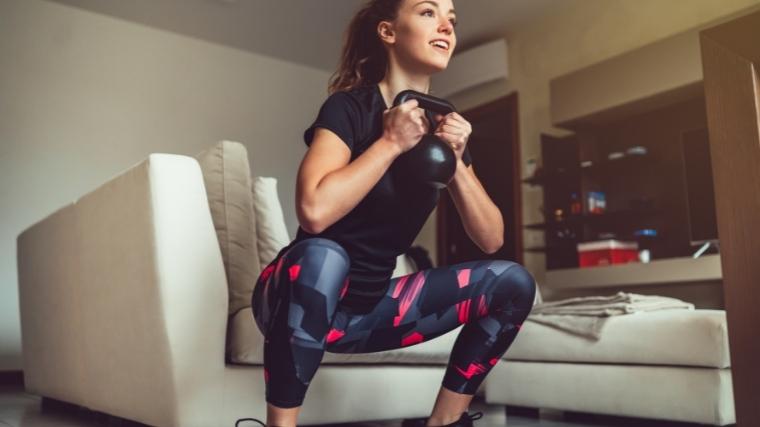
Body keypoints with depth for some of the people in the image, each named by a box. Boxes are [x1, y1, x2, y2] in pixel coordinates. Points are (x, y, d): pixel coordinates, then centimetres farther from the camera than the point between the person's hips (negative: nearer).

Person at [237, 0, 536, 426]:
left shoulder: (444, 125, 4)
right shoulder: (350, 107, -14)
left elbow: (492, 240, 1)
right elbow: (314, 211, -33)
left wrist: (455, 160, -12)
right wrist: (391, 142, -22)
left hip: (371, 307, 6)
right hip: (303, 300, -6)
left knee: (511, 282, -6)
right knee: (322, 256, -39)